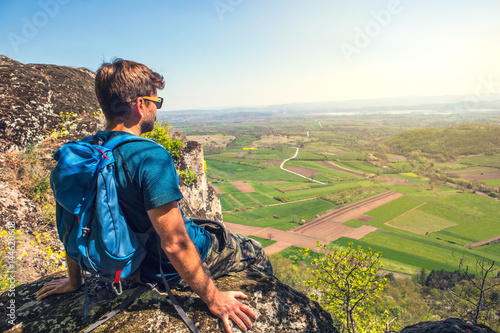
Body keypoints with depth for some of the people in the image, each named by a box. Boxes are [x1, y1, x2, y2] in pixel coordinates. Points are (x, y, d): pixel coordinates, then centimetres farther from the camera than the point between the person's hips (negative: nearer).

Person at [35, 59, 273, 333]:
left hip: (135, 265, 7)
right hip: (173, 269, -7)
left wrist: (74, 281, 15)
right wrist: (212, 298, -20)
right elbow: (175, 245, -33)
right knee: (254, 252, 17)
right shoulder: (150, 157, -33)